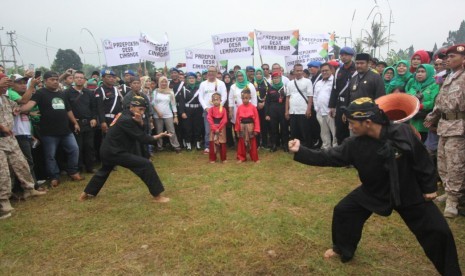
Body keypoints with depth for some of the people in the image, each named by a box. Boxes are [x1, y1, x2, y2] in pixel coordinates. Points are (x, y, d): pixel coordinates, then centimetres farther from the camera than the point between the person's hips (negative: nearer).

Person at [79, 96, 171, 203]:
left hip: (107, 150, 10)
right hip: (114, 152, -10)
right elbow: (142, 138, -20)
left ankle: (87, 193, 52)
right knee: (146, 165, -15)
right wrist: (159, 136, -15)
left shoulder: (125, 114, 9)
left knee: (104, 170, 36)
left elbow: (140, 131, 8)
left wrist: (140, 122, -12)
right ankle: (157, 196, -11)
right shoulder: (127, 120, -21)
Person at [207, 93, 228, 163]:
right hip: (213, 128, 1)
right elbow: (209, 119, -8)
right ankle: (212, 159, 10)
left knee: (222, 143, 3)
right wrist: (215, 128, -17)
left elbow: (224, 120, -7)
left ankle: (223, 158, 13)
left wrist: (219, 128, -14)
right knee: (212, 143, 2)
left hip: (221, 128, 0)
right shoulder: (211, 109, 1)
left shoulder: (223, 109, -2)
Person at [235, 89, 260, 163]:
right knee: (242, 143, 11)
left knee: (252, 143, 9)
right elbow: (237, 119, 2)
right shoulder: (239, 108, -2)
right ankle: (241, 158, 23)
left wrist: (256, 129, -9)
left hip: (250, 127, -2)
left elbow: (256, 119, -6)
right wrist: (237, 129, 2)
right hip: (242, 127, 2)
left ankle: (255, 158, 19)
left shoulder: (253, 107, -7)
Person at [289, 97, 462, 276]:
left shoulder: (403, 133, -27)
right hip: (373, 192, 2)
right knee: (342, 211, 1)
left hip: (408, 193, -2)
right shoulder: (354, 144, -20)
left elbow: (422, 160, -13)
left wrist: (429, 187, -5)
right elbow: (328, 157, -17)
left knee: (438, 231, 1)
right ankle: (343, 250, 26)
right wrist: (300, 151, -27)